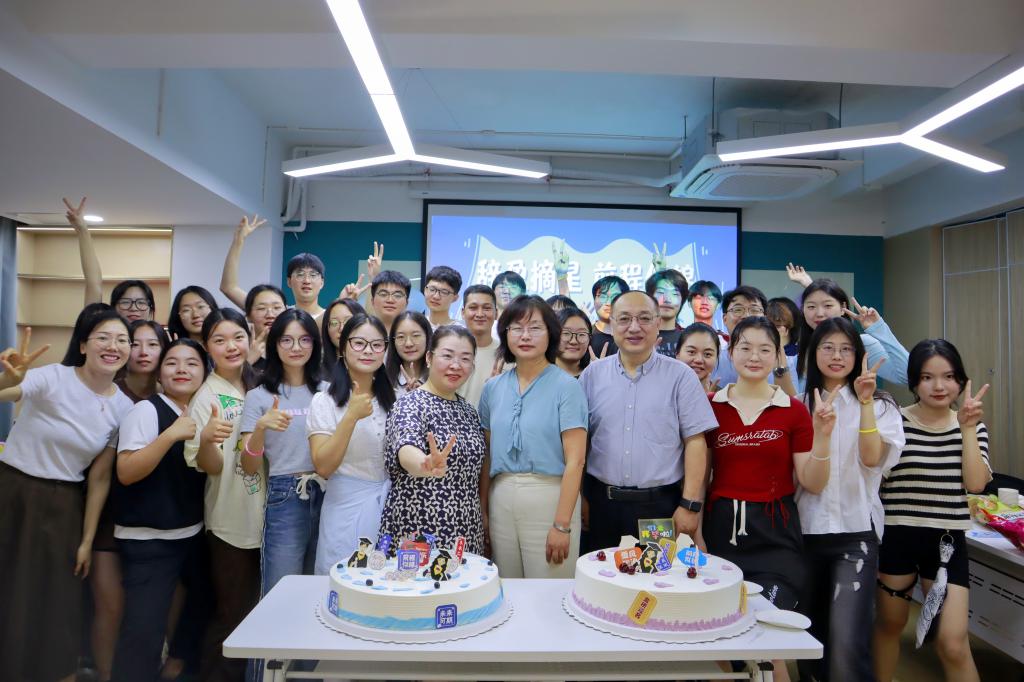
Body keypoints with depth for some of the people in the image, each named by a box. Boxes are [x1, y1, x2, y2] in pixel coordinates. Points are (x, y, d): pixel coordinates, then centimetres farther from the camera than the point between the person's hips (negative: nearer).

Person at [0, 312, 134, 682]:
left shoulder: (123, 407, -3)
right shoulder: (53, 378, -14)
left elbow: (100, 477, 2)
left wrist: (87, 540, 3)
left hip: (62, 508, 3)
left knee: (55, 608, 11)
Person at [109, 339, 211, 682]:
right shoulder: (146, 409, -12)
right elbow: (126, 473, -19)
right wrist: (171, 435, -28)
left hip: (193, 534, 7)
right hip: (148, 540, -6)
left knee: (206, 605, 18)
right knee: (144, 631, -9)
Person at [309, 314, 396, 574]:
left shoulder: (392, 398, 7)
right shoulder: (325, 401, -6)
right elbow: (323, 467, -15)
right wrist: (351, 416, -24)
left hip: (392, 505, 4)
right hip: (347, 510, -4)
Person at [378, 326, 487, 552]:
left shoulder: (469, 411, 9)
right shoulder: (410, 405, -12)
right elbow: (406, 450, -33)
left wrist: (483, 516, 9)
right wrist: (427, 467, -54)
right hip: (417, 531, -6)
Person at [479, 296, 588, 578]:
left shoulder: (566, 386, -6)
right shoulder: (493, 388, 8)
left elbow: (574, 460, -10)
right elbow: (487, 453, 13)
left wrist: (562, 525, -13)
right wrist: (483, 508, 8)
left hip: (550, 496, -4)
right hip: (501, 498, 4)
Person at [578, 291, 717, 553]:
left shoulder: (681, 376, -1)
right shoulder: (592, 374, 4)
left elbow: (695, 442, -3)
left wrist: (690, 505, -7)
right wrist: (579, 499, 3)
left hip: (661, 504, -1)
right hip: (601, 502, 2)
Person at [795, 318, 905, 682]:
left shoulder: (879, 405, 5)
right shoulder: (801, 405, 9)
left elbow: (872, 458, -13)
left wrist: (865, 402, -17)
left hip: (854, 530, -3)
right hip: (806, 529, 3)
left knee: (847, 644, -15)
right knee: (808, 636, 13)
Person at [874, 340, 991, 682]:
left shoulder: (972, 426, 4)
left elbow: (975, 483, -10)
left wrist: (967, 428, -13)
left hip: (947, 542, 1)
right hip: (896, 538, -1)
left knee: (954, 644, -4)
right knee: (888, 625, 18)